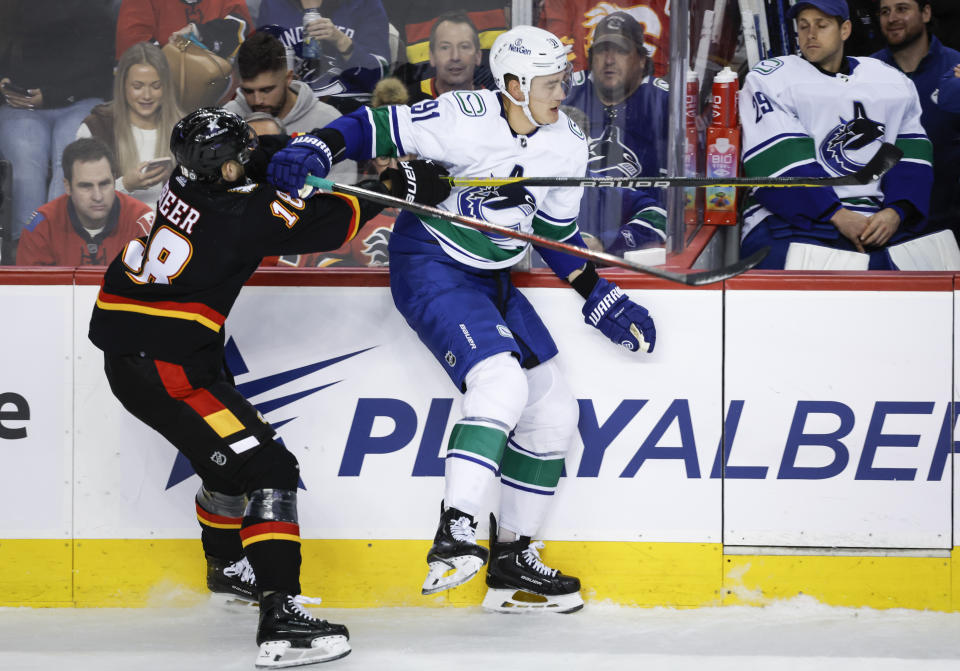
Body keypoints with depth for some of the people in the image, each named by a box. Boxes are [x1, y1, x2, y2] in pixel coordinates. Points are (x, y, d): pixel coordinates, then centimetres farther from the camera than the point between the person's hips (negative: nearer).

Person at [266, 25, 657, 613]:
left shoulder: (568, 148, 0)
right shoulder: (463, 118, -20)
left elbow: (559, 235, 13)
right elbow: (373, 129, -16)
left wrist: (602, 300, 9)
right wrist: (315, 148, -33)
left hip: (494, 280, 8)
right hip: (430, 265, -8)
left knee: (554, 411, 6)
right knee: (501, 383, -29)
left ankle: (511, 565, 16)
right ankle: (453, 539, -30)